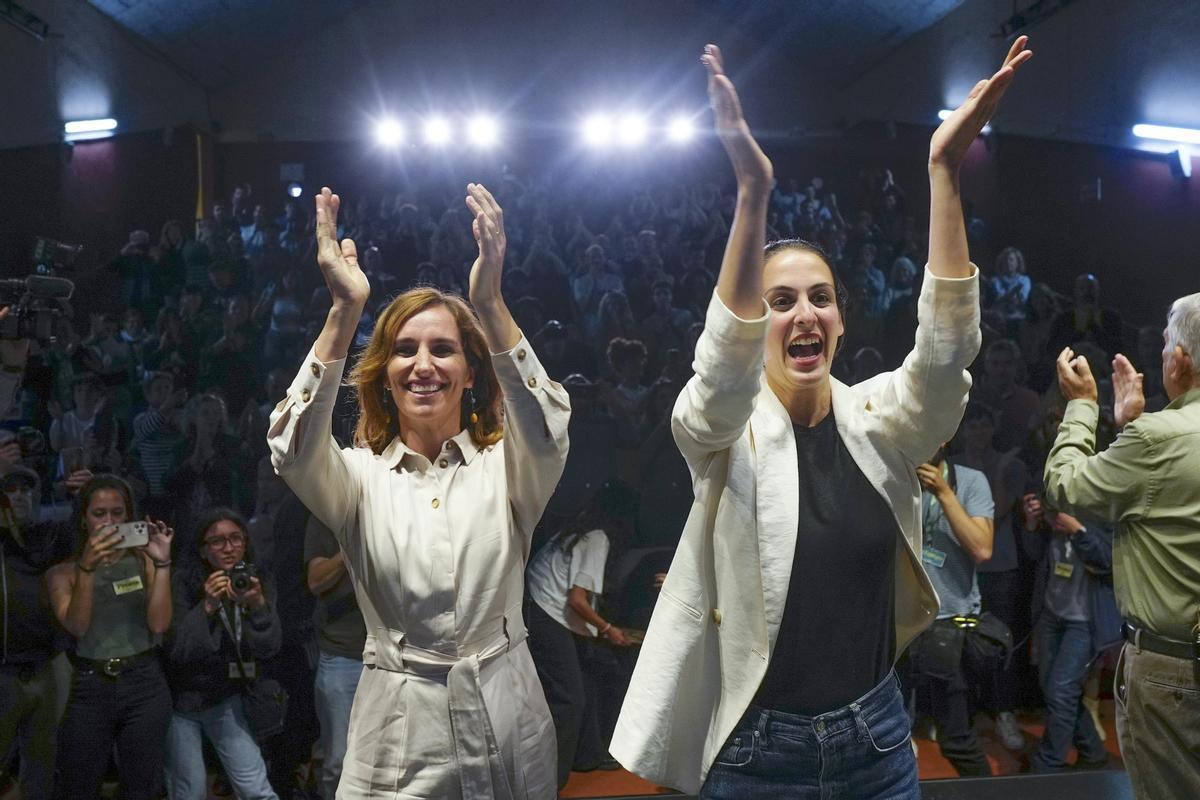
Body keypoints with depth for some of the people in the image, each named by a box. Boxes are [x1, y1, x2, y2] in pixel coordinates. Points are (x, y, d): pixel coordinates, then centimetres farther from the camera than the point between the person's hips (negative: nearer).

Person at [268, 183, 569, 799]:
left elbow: (547, 434, -23)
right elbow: (294, 452, -21)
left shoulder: (505, 467, -1)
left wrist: (490, 305, -34)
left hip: (508, 725, 1)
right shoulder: (359, 475, 0)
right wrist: (345, 311, -31)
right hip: (398, 729, 0)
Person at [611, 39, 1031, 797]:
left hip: (877, 735, 3)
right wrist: (753, 192, -43)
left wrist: (945, 171, -29)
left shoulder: (879, 421, -2)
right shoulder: (725, 428, -10)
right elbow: (724, 362, -32)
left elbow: (946, 346, -19)